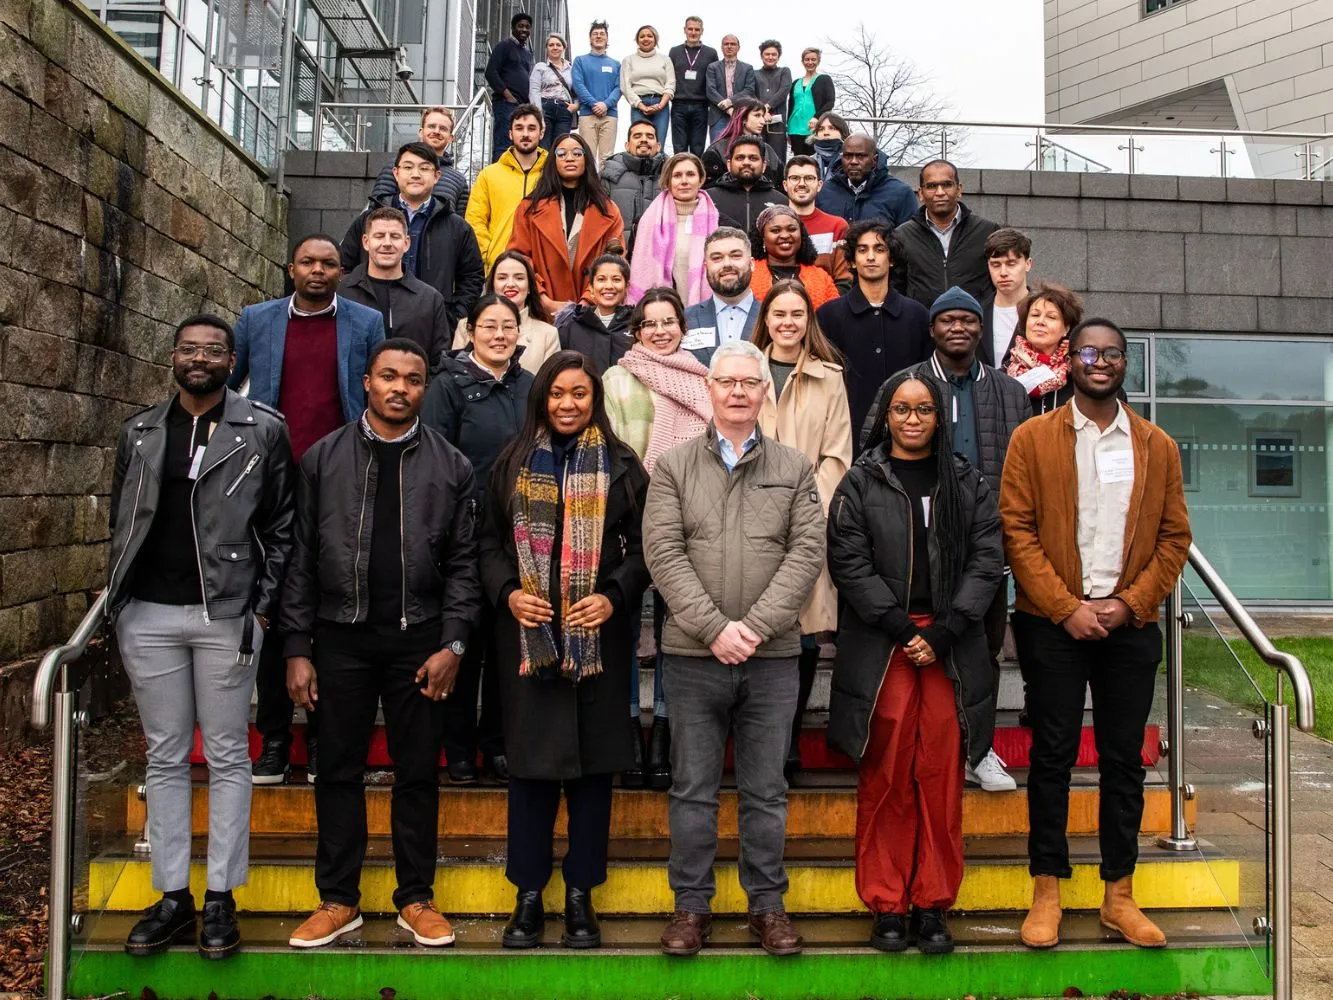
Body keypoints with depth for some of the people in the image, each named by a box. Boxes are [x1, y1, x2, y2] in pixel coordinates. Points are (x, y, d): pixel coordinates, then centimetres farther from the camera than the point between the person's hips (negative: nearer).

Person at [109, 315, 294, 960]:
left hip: (227, 616, -3)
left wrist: (262, 606, -6)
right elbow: (121, 522, 16)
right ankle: (172, 896, 19)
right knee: (165, 757, 10)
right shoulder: (139, 431, 12)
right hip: (149, 616, 4)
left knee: (228, 757, 4)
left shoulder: (263, 430, 1)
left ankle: (221, 897, 14)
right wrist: (116, 600, 8)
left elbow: (281, 527, 0)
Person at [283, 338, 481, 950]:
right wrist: (297, 649, 0)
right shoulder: (323, 459, 5)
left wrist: (452, 644, -7)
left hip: (418, 638, 0)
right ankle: (338, 900, 22)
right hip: (340, 635, 1)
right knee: (339, 769, 8)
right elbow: (302, 559, 4)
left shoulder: (450, 466, 4)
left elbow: (462, 562, 2)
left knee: (418, 772, 7)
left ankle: (416, 899, 21)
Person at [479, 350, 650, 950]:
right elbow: (490, 541, 8)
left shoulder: (620, 465, 4)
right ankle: (528, 894, 18)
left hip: (597, 635, 0)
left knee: (592, 763, 5)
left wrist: (614, 596, -13)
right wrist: (508, 592, -9)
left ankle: (581, 894, 19)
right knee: (530, 762, 5)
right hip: (527, 633, 1)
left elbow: (641, 545, 2)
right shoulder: (514, 463, 8)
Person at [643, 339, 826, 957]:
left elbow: (807, 553, -2)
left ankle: (767, 902, 24)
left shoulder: (794, 468, 8)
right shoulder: (674, 467, 6)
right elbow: (663, 553, -4)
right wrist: (714, 628, -14)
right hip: (692, 654, 0)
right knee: (693, 788, 8)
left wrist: (755, 626, -13)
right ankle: (691, 904, 22)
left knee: (766, 790, 10)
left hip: (772, 655, 1)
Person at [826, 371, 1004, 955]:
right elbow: (850, 563, -2)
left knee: (941, 777, 2)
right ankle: (886, 906, 12)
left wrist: (942, 632, -9)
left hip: (951, 648, 2)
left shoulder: (968, 484, 11)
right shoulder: (861, 484, 6)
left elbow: (986, 561, 3)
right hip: (880, 646, -1)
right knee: (886, 778, 1)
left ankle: (933, 905, 13)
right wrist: (902, 627, -11)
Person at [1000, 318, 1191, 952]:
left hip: (1130, 623, 2)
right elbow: (1016, 529, -4)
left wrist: (1130, 604, -6)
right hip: (1053, 623, -2)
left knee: (1124, 758, 8)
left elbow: (1174, 536, 7)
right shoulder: (1033, 437, 2)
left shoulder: (1157, 446, 10)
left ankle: (1119, 896, 19)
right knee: (1052, 755, 3)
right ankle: (1047, 892, 14)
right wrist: (1067, 608, -11)